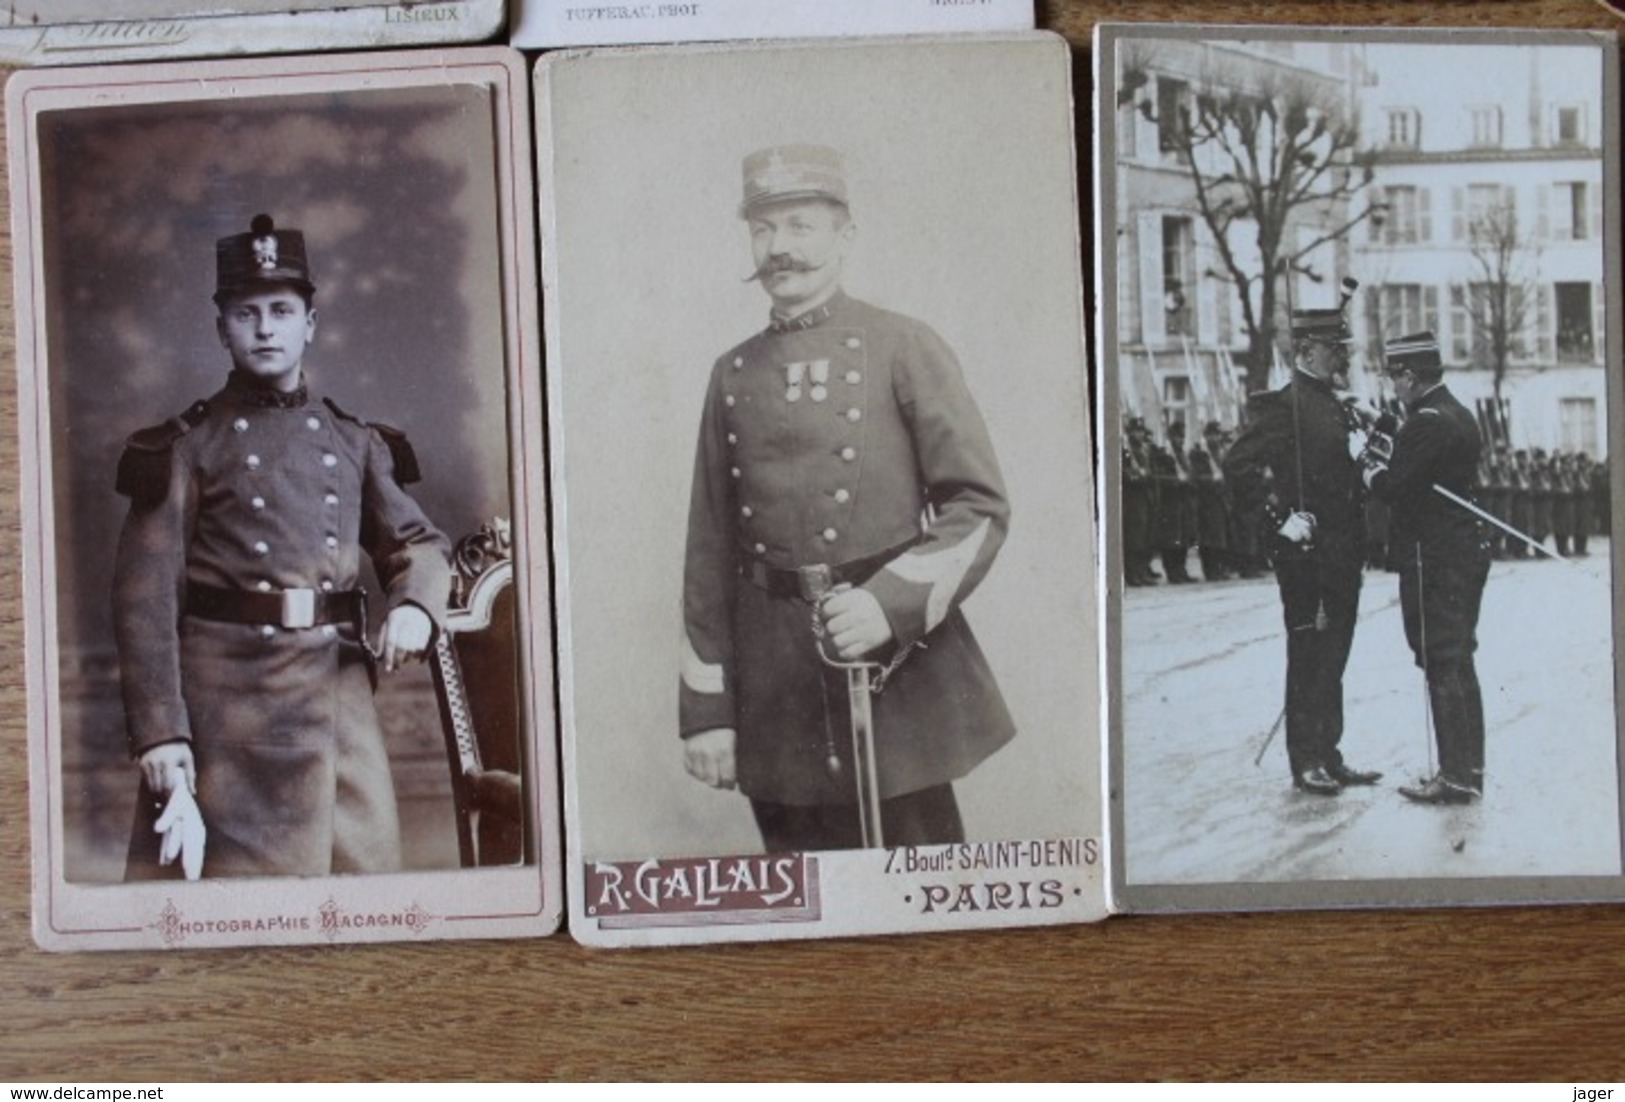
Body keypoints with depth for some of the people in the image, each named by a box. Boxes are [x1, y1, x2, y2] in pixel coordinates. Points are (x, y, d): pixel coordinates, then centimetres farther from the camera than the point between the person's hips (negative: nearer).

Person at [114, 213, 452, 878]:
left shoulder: (355, 442, 12)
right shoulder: (186, 447, 1)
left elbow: (417, 542, 13)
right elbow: (145, 596, -4)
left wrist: (413, 606, -10)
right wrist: (159, 731, -12)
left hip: (338, 689, 3)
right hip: (224, 693, -3)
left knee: (365, 867, 7)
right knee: (227, 874, 3)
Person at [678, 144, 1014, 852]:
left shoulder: (903, 348, 0)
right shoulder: (733, 374, 11)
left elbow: (980, 506, -5)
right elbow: (710, 549, 11)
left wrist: (890, 603, -20)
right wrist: (705, 707, 8)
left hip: (897, 664, -3)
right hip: (774, 686, 4)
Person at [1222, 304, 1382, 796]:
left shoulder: (1335, 407, 17)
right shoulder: (1283, 405, -12)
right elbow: (1239, 464, -21)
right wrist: (1280, 517, -21)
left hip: (1341, 555, 9)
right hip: (1306, 554, -9)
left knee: (1332, 657, 13)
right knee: (1309, 657, -2)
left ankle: (1328, 756, 22)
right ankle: (1305, 762, 7)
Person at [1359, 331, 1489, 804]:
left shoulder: (1426, 423, -17)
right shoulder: (1459, 415, 14)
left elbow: (1394, 486, -20)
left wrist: (1370, 468, -1)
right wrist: (1384, 464, 7)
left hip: (1433, 561, -10)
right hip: (1466, 549, 10)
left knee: (1442, 664, -5)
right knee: (1459, 663, 15)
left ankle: (1456, 775, -1)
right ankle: (1469, 767, 23)